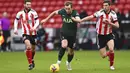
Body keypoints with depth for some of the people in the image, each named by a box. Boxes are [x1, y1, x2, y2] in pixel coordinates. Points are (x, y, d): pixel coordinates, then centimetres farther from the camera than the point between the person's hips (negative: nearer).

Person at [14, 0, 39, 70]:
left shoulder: (33, 12, -6)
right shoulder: (20, 13, -1)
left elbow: (37, 21, -4)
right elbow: (16, 20, 15)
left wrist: (34, 27, -22)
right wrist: (15, 29, 3)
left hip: (33, 33, 1)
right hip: (25, 33, -1)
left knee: (33, 49, 14)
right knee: (28, 47, -24)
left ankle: (32, 60, 45)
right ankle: (30, 64, -15)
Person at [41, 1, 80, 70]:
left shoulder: (75, 13, -18)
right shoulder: (62, 11, -11)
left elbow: (78, 20, -38)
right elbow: (54, 12, 8)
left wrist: (76, 20, -62)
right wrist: (46, 19, 13)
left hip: (72, 34, 0)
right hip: (64, 32, 0)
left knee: (71, 51, 10)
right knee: (64, 45, -28)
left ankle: (68, 62, 41)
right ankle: (59, 61, -13)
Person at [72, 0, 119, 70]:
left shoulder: (113, 14, -4)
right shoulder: (100, 12, -10)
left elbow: (117, 26, -3)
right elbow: (91, 17, -17)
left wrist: (109, 23, -20)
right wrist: (80, 20, -25)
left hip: (109, 35, 1)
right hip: (101, 36, -1)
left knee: (111, 49, -25)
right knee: (103, 56, -3)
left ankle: (111, 65, 0)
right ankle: (109, 54, 35)